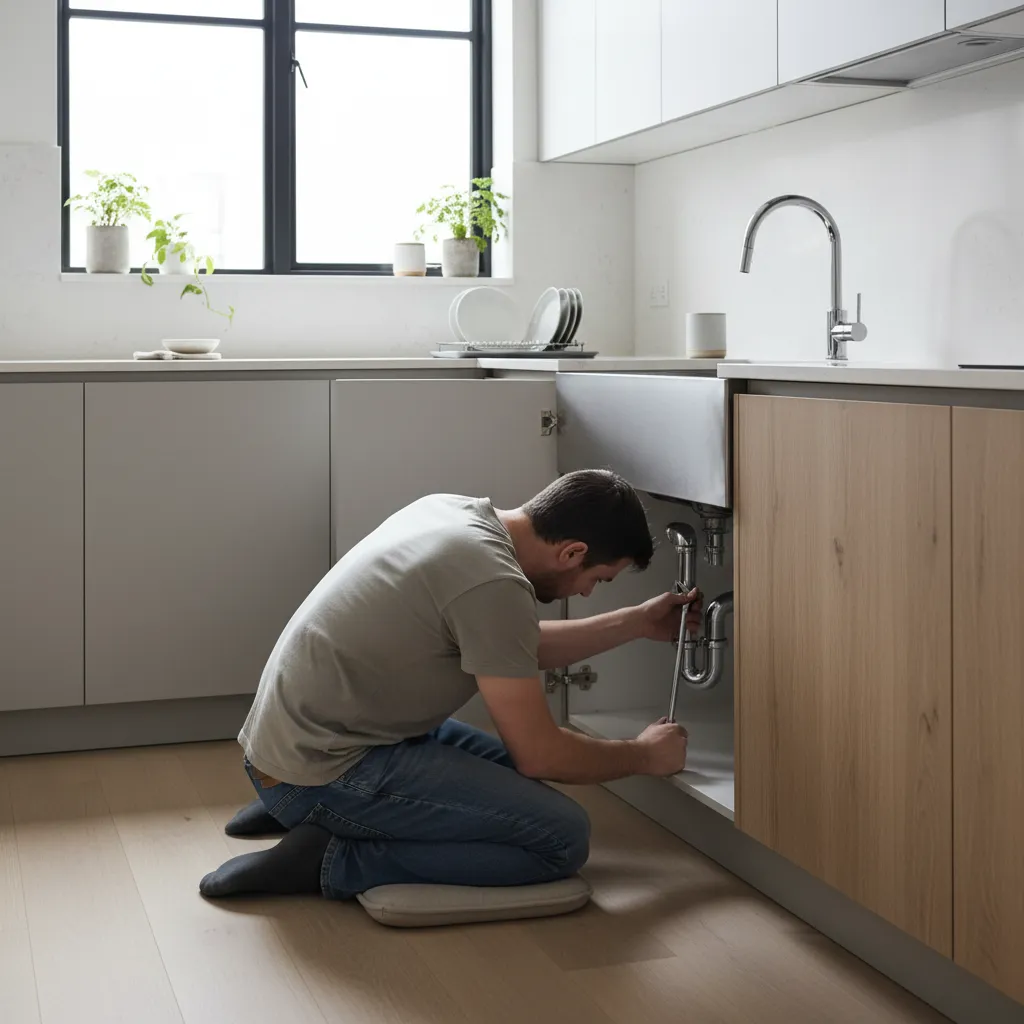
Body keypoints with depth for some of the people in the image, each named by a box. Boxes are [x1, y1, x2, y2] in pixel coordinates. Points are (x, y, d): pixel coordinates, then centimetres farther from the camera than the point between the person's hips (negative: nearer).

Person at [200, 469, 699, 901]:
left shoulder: (452, 510, 6)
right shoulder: (494, 584, -22)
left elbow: (518, 650, 21)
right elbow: (541, 754, -14)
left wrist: (636, 622, 21)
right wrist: (644, 755, 3)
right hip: (323, 776, -10)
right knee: (563, 837, -12)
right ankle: (336, 859, -9)